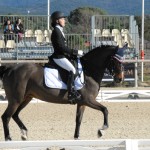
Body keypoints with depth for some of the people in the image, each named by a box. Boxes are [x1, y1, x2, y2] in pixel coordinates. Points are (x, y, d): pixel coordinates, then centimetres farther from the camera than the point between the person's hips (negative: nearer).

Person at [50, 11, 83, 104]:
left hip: (63, 56, 11)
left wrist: (75, 53, 11)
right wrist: (76, 52, -18)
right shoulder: (56, 32, -14)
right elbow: (62, 48, -20)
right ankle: (71, 94, -30)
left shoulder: (59, 31, 18)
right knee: (72, 70, -25)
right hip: (59, 57, -11)